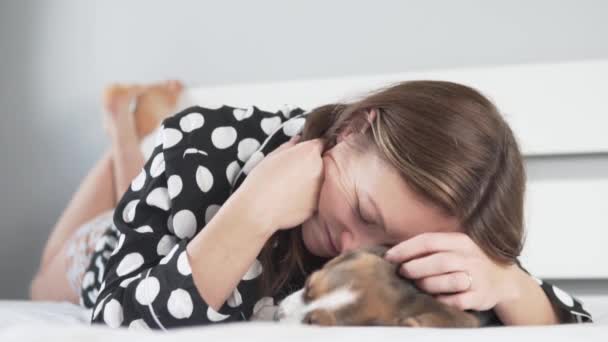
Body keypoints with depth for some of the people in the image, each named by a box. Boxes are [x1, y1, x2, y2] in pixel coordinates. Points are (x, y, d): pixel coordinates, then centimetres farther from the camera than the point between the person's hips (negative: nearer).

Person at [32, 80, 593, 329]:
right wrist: (253, 212, -53)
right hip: (124, 273, -1)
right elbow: (116, 320, -44)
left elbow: (575, 322, -31)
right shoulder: (210, 146, -41)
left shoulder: (407, 217, -34)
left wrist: (507, 286, -52)